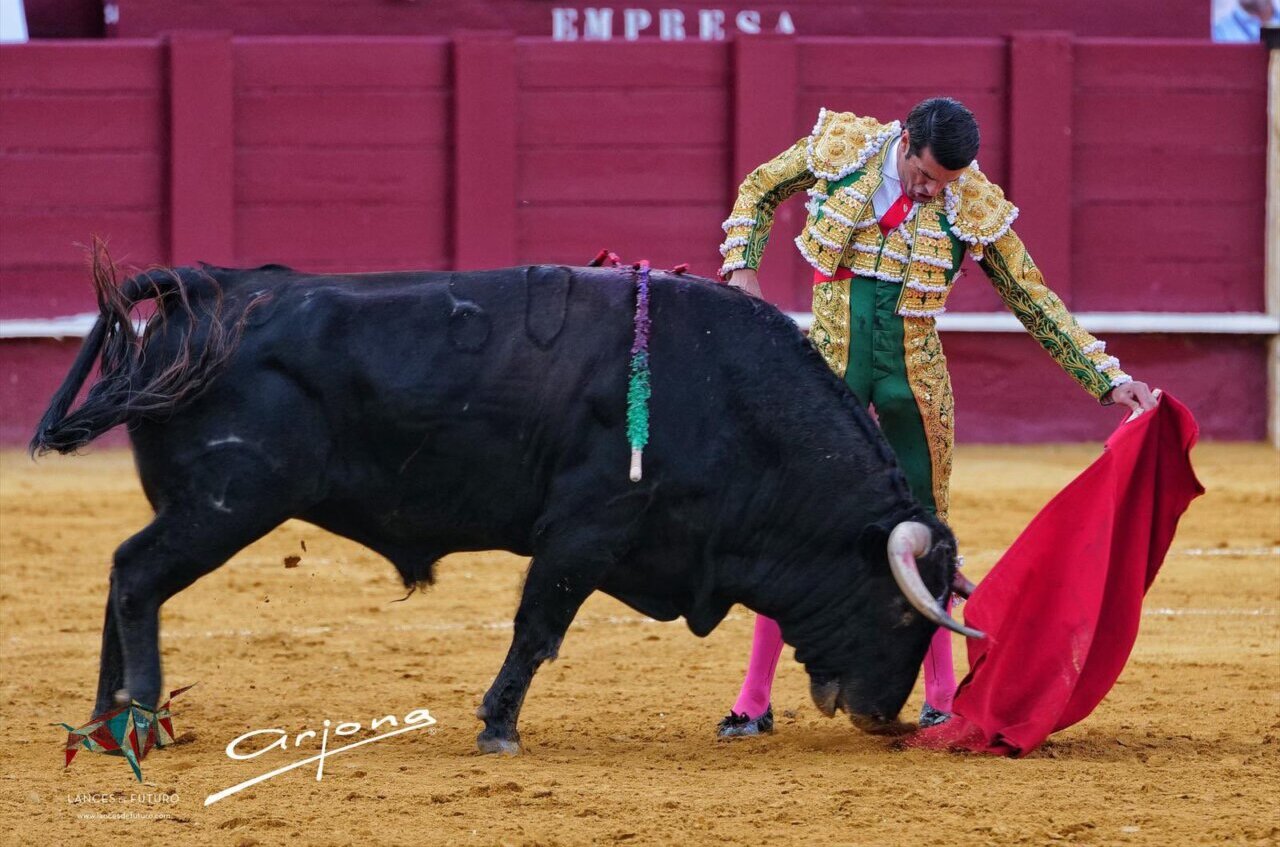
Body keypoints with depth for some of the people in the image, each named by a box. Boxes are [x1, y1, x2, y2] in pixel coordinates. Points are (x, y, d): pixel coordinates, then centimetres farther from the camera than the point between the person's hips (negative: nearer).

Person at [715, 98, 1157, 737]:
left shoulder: (974, 209, -8)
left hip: (914, 376, 0)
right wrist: (742, 266, -4)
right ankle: (755, 701, 7)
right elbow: (758, 191, 11)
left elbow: (1036, 303, 1)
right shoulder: (840, 147, -7)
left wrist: (1108, 379, -3)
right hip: (830, 365, 0)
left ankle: (942, 697, 17)